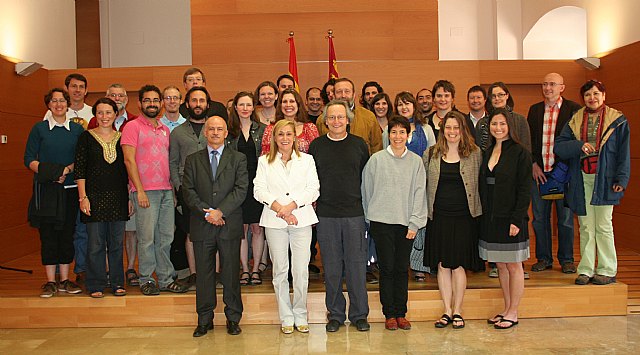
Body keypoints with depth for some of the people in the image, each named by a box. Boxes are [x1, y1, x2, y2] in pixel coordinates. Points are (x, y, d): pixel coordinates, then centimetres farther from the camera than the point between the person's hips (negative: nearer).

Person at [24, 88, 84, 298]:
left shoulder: (77, 129, 7)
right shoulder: (39, 128, 4)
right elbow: (29, 159, 0)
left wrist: (67, 170, -12)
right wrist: (50, 173, -15)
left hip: (70, 188, 1)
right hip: (46, 189, -1)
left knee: (67, 233, 4)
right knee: (48, 234, 0)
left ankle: (65, 280, 13)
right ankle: (50, 281, 9)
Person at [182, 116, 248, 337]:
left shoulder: (238, 159, 7)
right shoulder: (193, 160, 12)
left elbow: (241, 189, -3)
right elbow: (188, 190, 3)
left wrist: (220, 211, -14)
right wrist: (206, 212, -11)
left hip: (229, 225, -1)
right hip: (202, 226, 1)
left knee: (231, 273, 4)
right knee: (204, 274, 7)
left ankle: (233, 319, 16)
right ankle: (204, 320, 18)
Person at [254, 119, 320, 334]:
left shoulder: (307, 160, 11)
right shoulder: (264, 161, 12)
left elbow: (313, 189, 1)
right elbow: (259, 190, 1)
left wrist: (291, 206, -12)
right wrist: (279, 208, -13)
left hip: (302, 219, 0)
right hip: (274, 221, 0)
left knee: (301, 270, -1)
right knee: (280, 270, 4)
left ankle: (300, 316, 14)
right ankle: (286, 318, 15)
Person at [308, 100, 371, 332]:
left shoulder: (359, 145, 6)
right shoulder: (316, 146, 6)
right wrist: (312, 207, 5)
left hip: (354, 213, 0)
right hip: (326, 216, 0)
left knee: (356, 265, 3)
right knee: (331, 267, 7)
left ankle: (359, 314, 17)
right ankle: (335, 314, 20)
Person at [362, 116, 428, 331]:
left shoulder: (416, 161, 4)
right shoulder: (376, 159, 0)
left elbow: (419, 192, 2)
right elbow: (367, 189, 6)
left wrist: (414, 223, -3)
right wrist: (372, 215, 7)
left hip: (407, 223, 2)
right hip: (382, 222, -1)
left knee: (402, 269, 8)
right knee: (387, 268, 3)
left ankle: (401, 313, 19)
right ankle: (389, 314, 14)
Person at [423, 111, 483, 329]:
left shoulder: (475, 154, 2)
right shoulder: (431, 154, 5)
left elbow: (479, 184, 6)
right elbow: (423, 184, 10)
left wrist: (475, 209, 0)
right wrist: (426, 210, 4)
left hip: (463, 217, -1)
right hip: (439, 217, 2)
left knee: (459, 264, 3)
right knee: (442, 264, 6)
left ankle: (457, 311, 17)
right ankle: (447, 311, 18)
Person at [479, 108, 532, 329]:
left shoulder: (520, 153, -7)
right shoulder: (487, 153, 11)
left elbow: (525, 190, -11)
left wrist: (517, 219, -17)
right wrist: (483, 215, 6)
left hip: (510, 218, -6)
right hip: (490, 218, 6)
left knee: (513, 266, 5)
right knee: (500, 265, 13)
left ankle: (513, 313, 15)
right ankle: (507, 309, 24)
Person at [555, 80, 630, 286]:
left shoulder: (617, 120, 3)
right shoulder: (575, 120, 10)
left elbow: (624, 153, 0)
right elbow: (559, 146, 3)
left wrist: (621, 180, -8)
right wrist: (580, 145, -14)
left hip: (604, 179, -3)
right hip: (581, 179, 3)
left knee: (603, 226, 0)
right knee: (585, 227, 7)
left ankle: (607, 271, 11)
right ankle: (586, 270, 13)